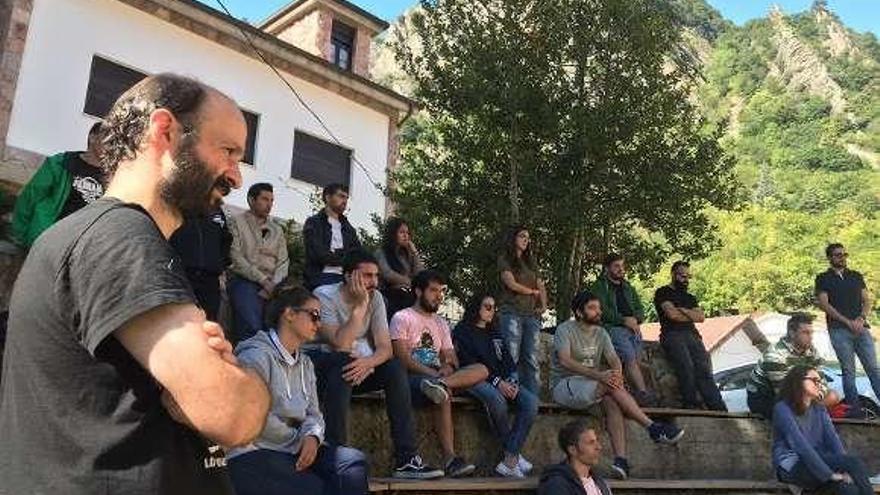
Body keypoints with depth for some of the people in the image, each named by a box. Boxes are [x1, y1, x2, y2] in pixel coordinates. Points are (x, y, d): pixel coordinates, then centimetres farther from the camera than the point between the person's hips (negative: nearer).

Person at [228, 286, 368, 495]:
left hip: (295, 449, 8)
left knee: (355, 462, -18)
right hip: (253, 454, -7)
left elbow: (313, 413, 12)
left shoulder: (305, 363, 18)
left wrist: (312, 437, -11)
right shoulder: (256, 356, -10)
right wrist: (299, 439, -10)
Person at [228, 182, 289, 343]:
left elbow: (282, 262, 12)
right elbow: (236, 258, -4)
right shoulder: (237, 221, 7)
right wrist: (263, 280, -11)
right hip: (244, 280, -4)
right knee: (252, 327, -28)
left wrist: (273, 286, -7)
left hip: (271, 285, 4)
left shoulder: (277, 230, 22)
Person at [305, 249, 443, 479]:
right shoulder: (325, 296, -18)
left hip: (357, 363, 5)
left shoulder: (375, 298, -2)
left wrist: (368, 362, -32)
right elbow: (341, 346, -29)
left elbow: (385, 347, -10)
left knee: (395, 367, -18)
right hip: (318, 362, -5)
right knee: (343, 363, -36)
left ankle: (406, 459, -17)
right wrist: (359, 306, -29)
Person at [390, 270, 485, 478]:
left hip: (437, 374, 7)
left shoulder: (440, 323, 23)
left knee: (481, 370, -16)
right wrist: (434, 373, -21)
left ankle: (441, 384, -42)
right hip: (411, 378, -6)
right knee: (443, 395, -38)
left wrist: (448, 368, -10)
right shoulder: (402, 318, 1)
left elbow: (451, 357, 15)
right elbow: (404, 360, -10)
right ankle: (450, 459, -39)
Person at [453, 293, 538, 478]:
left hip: (503, 382, 6)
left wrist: (511, 381, -5)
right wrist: (496, 381, -17)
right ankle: (514, 453, -19)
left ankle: (509, 460, -28)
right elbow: (468, 362, -6)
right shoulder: (462, 330, 7)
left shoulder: (495, 333, 27)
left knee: (531, 401, -23)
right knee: (496, 398, -39)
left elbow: (507, 360, 18)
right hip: (477, 380, -6)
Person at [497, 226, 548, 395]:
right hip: (511, 313, -5)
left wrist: (544, 304, -2)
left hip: (532, 315, 5)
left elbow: (541, 287, 16)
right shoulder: (504, 259, 6)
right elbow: (511, 284, -7)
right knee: (512, 357, -9)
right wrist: (532, 292, 5)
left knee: (532, 359, 0)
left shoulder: (531, 262, 22)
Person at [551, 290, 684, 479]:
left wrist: (617, 374, -26)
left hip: (592, 387, 6)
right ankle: (653, 428, -24)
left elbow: (614, 359, 0)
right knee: (611, 386, -29)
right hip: (564, 386, -5)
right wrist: (598, 375, -32)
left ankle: (621, 460, -37)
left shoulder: (601, 333, 13)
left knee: (612, 400, -28)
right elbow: (565, 361, -21)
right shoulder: (565, 329, -7)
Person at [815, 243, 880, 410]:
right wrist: (848, 322, -11)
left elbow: (867, 300, 12)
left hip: (861, 328, 3)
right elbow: (824, 304, -4)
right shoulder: (823, 279, 5)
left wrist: (861, 318, -8)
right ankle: (855, 408, 3)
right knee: (848, 370, -2)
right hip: (839, 330, -3)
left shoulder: (856, 276, 17)